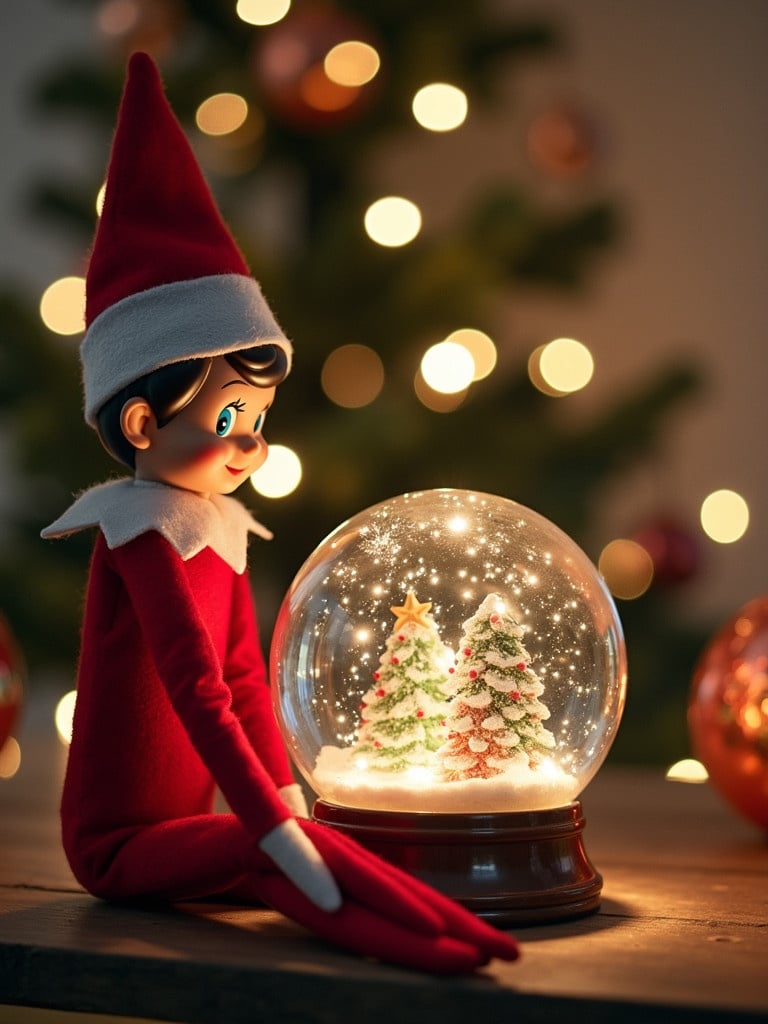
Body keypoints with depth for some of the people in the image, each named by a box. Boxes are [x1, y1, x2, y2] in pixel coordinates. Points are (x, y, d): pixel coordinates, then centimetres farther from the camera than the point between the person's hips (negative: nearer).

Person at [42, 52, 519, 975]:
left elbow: (244, 676, 13)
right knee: (279, 860, -30)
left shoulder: (219, 528, 8)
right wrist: (279, 831, -30)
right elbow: (197, 691, -26)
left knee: (297, 843, -12)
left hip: (178, 821, 9)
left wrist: (287, 797, 8)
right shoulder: (143, 534, -18)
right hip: (119, 843, -9)